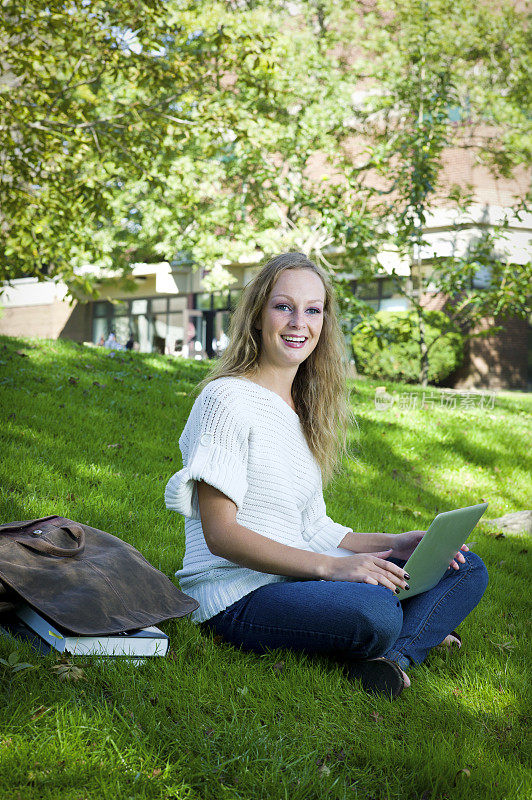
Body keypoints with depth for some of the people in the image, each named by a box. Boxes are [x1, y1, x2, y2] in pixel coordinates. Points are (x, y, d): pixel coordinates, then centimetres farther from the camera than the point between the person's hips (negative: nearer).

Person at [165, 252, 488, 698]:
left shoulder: (305, 411, 19)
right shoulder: (227, 399, -8)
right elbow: (220, 533, -16)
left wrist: (395, 544, 3)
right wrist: (329, 566, -23)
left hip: (297, 579, 9)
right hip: (240, 596, -9)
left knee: (468, 569, 1)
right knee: (374, 610, -36)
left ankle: (394, 655, -21)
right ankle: (415, 635, -4)